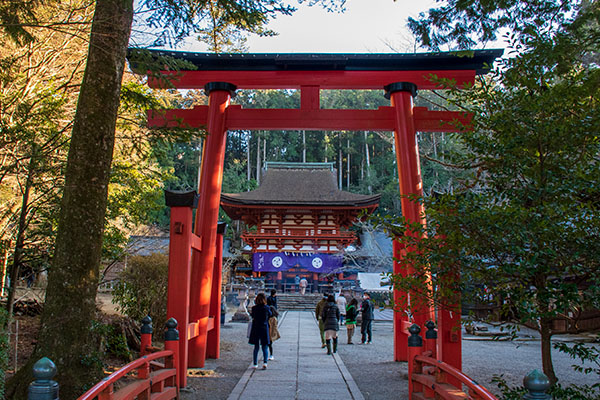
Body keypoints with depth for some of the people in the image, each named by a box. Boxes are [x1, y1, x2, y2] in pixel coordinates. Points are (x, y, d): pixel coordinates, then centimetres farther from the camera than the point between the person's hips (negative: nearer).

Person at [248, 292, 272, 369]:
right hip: (264, 328, -1)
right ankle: (265, 362, -9)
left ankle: (255, 364, 16)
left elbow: (253, 316, 8)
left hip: (255, 329, 1)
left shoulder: (254, 308, -9)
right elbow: (269, 316, 8)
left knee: (256, 347, 12)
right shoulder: (267, 308, -9)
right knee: (265, 347, 7)